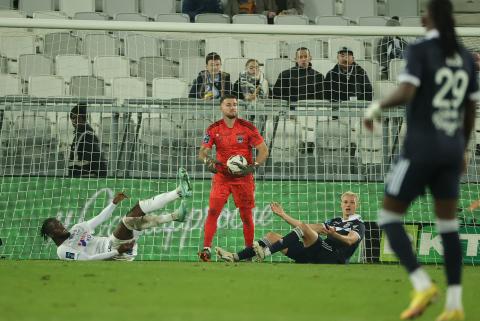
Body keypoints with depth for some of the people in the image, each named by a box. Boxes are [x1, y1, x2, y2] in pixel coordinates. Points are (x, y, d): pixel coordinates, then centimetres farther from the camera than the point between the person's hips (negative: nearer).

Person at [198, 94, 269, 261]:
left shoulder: (248, 127, -4)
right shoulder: (214, 129, 0)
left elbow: (264, 150, -3)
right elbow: (202, 151, 2)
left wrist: (253, 167, -19)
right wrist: (208, 161, -22)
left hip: (243, 177, -1)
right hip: (221, 176, 1)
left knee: (246, 215, 4)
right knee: (213, 210, -15)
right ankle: (206, 248, -15)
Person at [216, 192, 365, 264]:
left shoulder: (358, 224, 9)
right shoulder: (335, 221, 31)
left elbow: (349, 240, -11)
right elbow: (313, 228, 28)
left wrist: (333, 234, -32)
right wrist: (283, 215, 27)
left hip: (334, 257, -8)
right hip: (314, 255, 8)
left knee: (303, 227, -30)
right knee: (272, 236, 1)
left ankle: (266, 251, -39)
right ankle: (235, 257, -14)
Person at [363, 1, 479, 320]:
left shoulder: (420, 50, -10)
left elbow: (406, 93, -24)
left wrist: (377, 107, -6)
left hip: (421, 148, -6)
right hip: (452, 149, 6)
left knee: (389, 217, 4)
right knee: (448, 225, 11)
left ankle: (423, 285, -12)